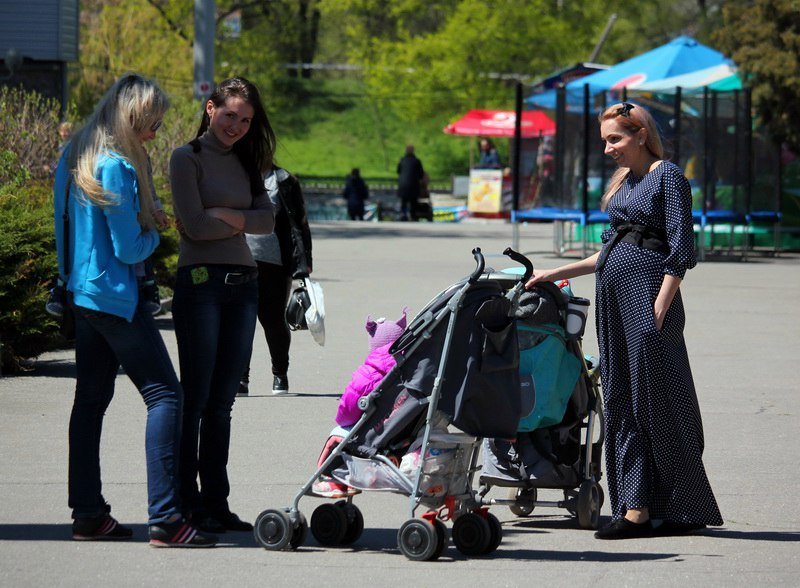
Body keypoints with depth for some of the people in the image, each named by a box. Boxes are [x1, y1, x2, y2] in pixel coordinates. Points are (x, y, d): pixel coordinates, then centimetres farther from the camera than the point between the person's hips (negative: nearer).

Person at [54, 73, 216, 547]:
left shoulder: (75, 156, 11)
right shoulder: (116, 166, -18)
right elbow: (129, 248, -17)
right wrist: (153, 236, 3)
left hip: (81, 291, 10)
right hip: (115, 296, -10)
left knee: (92, 398, 13)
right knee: (165, 395, -8)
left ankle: (88, 514, 14)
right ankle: (165, 519, -15)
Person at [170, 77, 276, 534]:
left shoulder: (246, 162, 17)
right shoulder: (188, 158, -1)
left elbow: (268, 220, 5)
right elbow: (195, 225, -11)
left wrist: (228, 216, -9)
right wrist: (242, 220, 2)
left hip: (244, 285, 6)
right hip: (201, 282, -6)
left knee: (223, 402, 7)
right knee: (195, 398, -4)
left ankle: (216, 503, 10)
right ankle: (187, 504, -1)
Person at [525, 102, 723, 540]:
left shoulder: (667, 176, -5)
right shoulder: (623, 182, 18)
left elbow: (680, 250, -12)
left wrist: (660, 307, -18)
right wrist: (557, 274, 22)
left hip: (648, 294, -8)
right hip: (613, 298, 8)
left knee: (655, 401, -6)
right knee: (622, 402, 4)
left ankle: (679, 511, 1)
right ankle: (636, 509, 4)